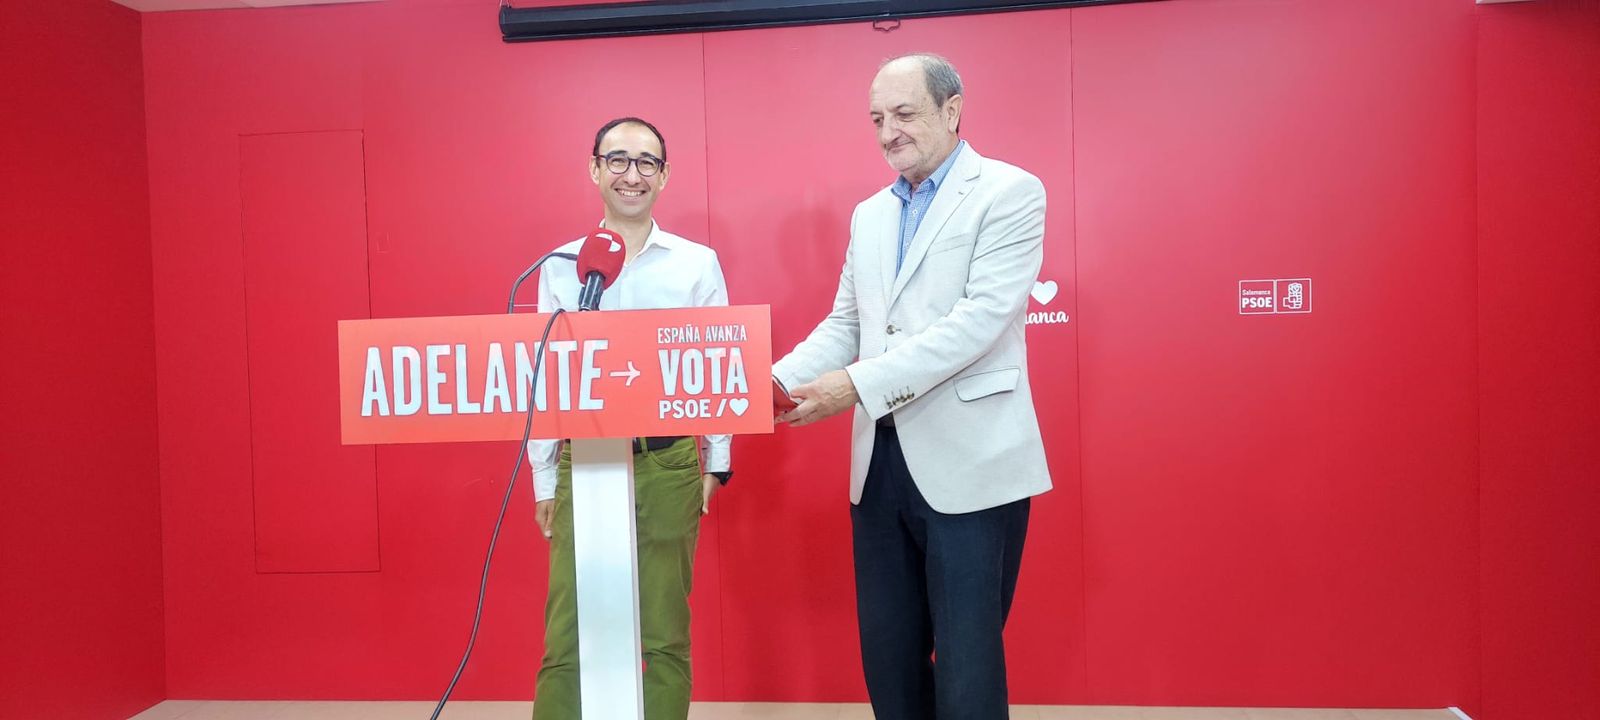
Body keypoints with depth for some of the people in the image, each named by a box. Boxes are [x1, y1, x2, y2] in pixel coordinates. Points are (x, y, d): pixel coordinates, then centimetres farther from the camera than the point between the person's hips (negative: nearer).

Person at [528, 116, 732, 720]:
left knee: (665, 633, 10)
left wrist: (717, 462, 2)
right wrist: (543, 480, 6)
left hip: (670, 463, 0)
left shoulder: (698, 263, 2)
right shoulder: (560, 266, 4)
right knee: (567, 636, 3)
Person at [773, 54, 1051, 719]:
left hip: (969, 464, -6)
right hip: (880, 461, 6)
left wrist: (860, 384, -22)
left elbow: (982, 317, -16)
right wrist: (778, 381, -4)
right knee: (887, 657, 13)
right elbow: (843, 325, 15)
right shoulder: (868, 215, 17)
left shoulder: (1009, 193, -4)